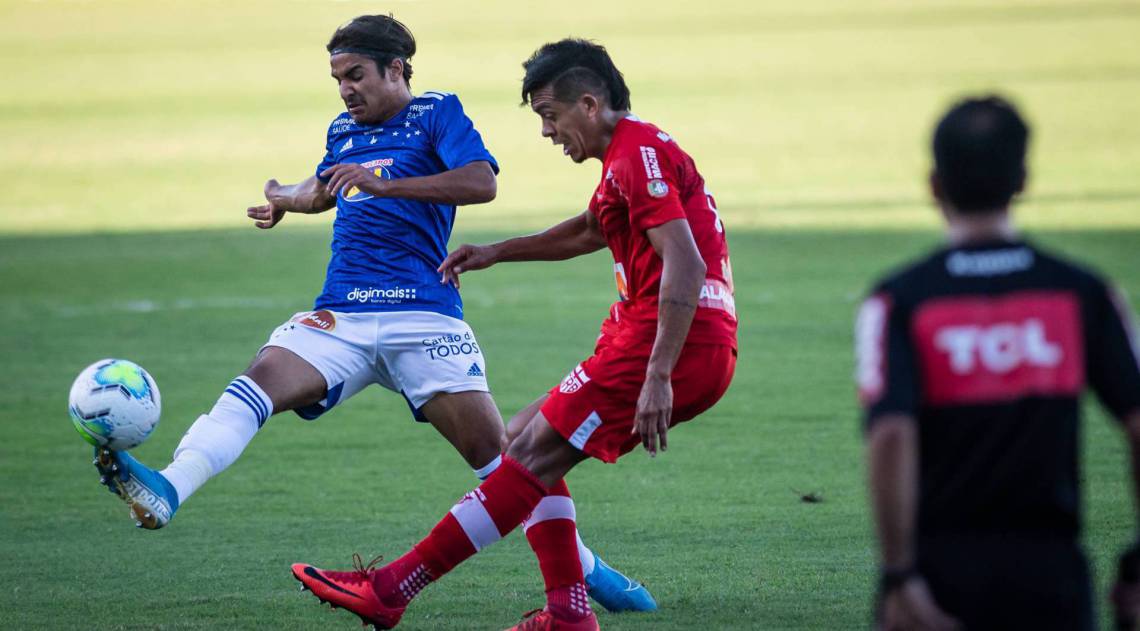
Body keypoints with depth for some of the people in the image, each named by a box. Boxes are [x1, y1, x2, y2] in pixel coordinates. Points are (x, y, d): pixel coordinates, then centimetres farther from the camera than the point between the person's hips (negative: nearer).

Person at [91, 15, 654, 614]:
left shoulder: (436, 112, 4)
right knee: (261, 378, -23)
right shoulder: (343, 131, 22)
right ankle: (167, 490, -43)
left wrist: (382, 183, -20)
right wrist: (282, 199, 28)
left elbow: (481, 183, -16)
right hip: (340, 317, 4)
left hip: (423, 316, -4)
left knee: (490, 447, -10)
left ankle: (584, 568, 6)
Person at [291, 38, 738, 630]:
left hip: (670, 342, -10)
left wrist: (658, 377, -28)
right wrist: (498, 252, 36)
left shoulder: (640, 154, -12)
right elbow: (590, 230, 41)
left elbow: (685, 266, -23)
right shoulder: (634, 151, 21)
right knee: (525, 441, 13)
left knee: (532, 454, -11)